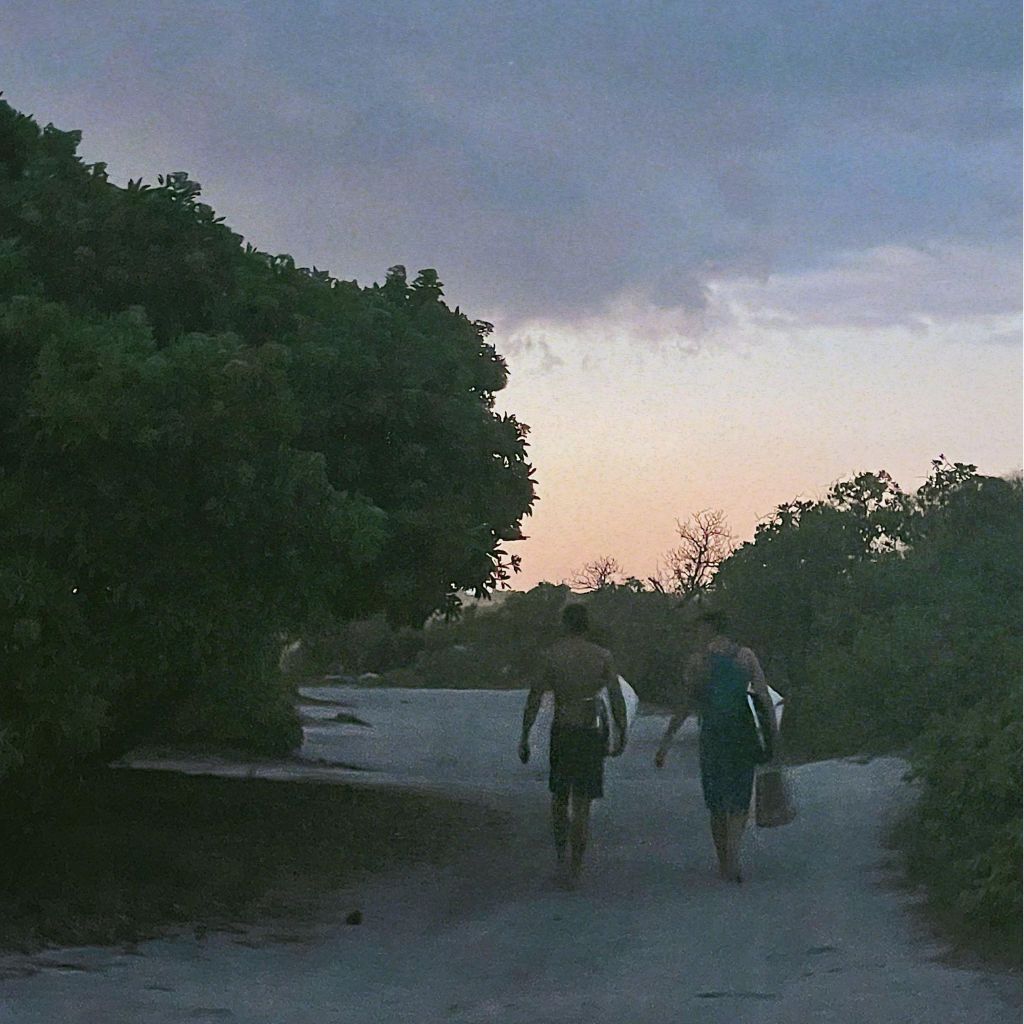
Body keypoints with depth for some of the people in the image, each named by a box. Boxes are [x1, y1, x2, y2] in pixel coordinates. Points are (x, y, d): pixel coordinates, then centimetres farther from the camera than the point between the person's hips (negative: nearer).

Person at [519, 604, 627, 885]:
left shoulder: (550, 655, -3)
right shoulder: (603, 657, -3)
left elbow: (534, 698, -5)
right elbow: (617, 699, -3)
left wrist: (524, 737, -1)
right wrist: (622, 735, 9)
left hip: (562, 732, 1)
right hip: (593, 733, 0)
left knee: (559, 796, 21)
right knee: (582, 803, 2)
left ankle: (560, 856, 23)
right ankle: (575, 869, 1)